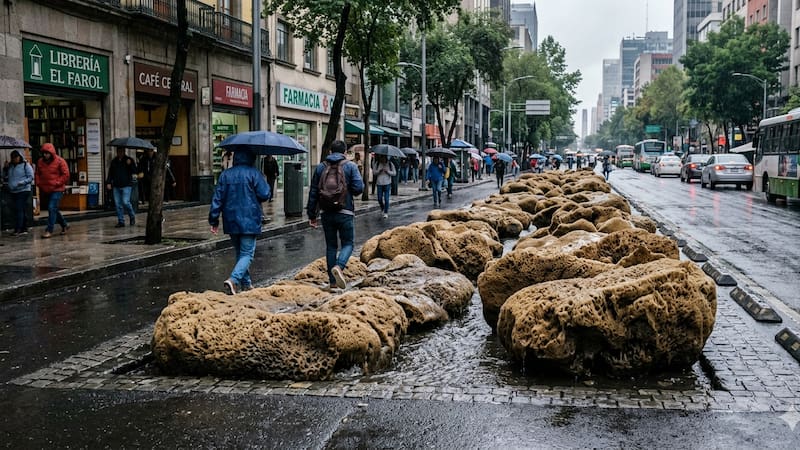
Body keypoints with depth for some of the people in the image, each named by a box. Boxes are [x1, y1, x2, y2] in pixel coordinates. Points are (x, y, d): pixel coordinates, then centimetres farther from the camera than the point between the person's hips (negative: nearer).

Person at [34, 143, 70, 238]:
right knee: (54, 210, 15)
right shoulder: (40, 162, 7)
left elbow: (66, 175, -9)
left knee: (52, 209, -14)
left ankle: (49, 230, -12)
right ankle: (64, 225, 33)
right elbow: (36, 174, 17)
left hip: (57, 190, -6)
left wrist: (56, 183, -14)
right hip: (44, 190, 6)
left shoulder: (60, 161, -8)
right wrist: (39, 183, 2)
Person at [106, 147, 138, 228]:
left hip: (126, 185, -4)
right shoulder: (114, 161, 14)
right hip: (116, 186, 4)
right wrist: (108, 182, 6)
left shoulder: (129, 160, 3)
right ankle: (121, 221, 9)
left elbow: (134, 171, -4)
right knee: (118, 204, 2)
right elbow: (110, 173, 17)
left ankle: (132, 217, 9)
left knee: (125, 202, -14)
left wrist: (130, 164, -20)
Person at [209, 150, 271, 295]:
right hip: (249, 222, -5)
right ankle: (233, 279, -23)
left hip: (231, 221, 5)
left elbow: (217, 198, 3)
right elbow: (264, 195, -10)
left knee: (239, 253, 19)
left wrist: (213, 220, 7)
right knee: (247, 254, -2)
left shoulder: (225, 174, 5)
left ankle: (246, 284, 24)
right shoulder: (254, 174, -9)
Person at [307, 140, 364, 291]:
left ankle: (332, 281, 13)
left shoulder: (320, 167, 6)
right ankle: (339, 266, -21)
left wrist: (312, 215, 12)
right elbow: (358, 188, -11)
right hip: (345, 212, -3)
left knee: (330, 246, 12)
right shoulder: (351, 166, -2)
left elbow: (313, 192, 6)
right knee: (348, 243, 7)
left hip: (326, 213, 3)